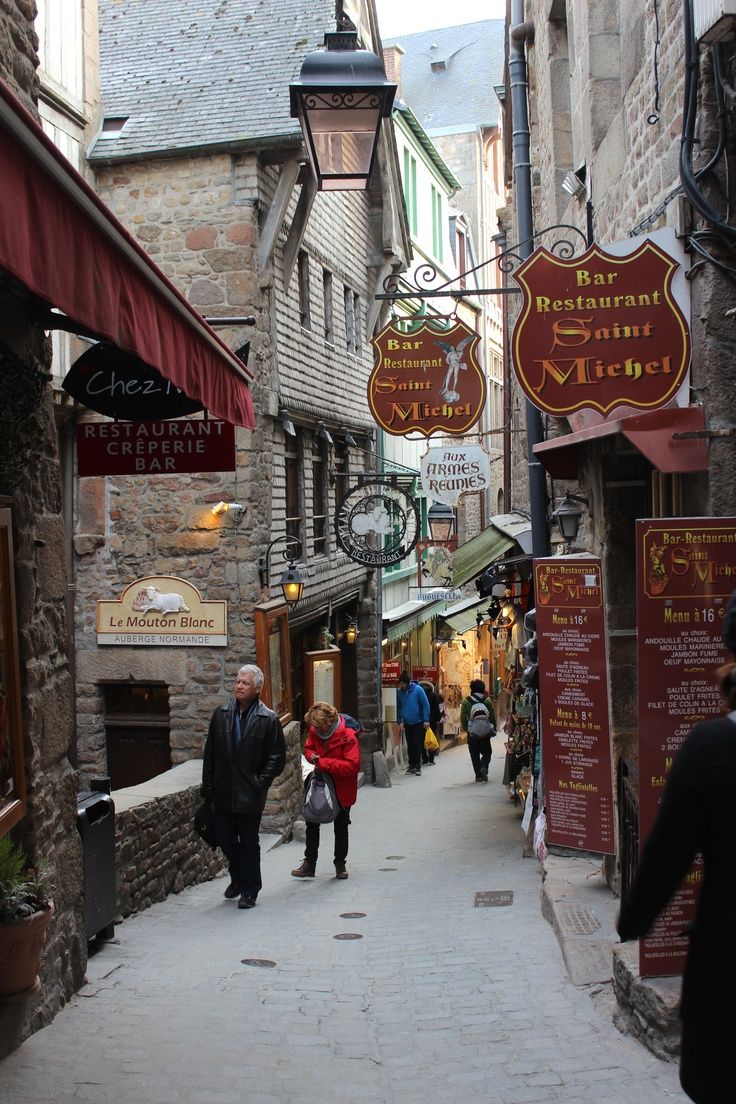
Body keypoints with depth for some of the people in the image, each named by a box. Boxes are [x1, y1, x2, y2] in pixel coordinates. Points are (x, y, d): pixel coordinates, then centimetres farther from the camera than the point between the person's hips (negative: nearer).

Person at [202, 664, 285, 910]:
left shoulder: (268, 720, -6)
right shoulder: (221, 715, 6)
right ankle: (238, 878, 34)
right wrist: (208, 786, 5)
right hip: (223, 792, 4)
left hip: (250, 794, -4)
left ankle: (249, 890, 16)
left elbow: (277, 757, -4)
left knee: (249, 843, 3)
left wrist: (260, 783, -11)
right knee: (224, 837, 9)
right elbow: (210, 753, 9)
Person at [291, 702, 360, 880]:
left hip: (341, 789, -5)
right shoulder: (315, 730, -8)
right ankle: (309, 863, 21)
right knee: (312, 823, 9)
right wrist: (311, 756, -15)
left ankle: (340, 864, 29)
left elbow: (352, 765, -31)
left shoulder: (347, 735, -26)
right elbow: (308, 747, 11)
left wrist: (323, 763, -32)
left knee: (340, 827, 12)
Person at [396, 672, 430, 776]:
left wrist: (426, 720, -12)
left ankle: (417, 766, 3)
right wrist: (400, 721, 1)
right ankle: (411, 765, 18)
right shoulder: (399, 692, -1)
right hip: (407, 723, 4)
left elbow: (425, 705, -9)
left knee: (417, 745, -5)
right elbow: (398, 708, 9)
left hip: (419, 722, -4)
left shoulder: (418, 689, -12)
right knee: (410, 746, 9)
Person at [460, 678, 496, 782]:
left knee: (475, 755, 9)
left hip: (472, 733, 0)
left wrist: (465, 729, 11)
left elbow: (463, 718, -3)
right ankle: (484, 767, -13)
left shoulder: (466, 701, -4)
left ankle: (478, 775, 5)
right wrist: (493, 729, 11)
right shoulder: (487, 700, -3)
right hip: (485, 733, 0)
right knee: (486, 752, 13)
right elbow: (493, 716, 0)